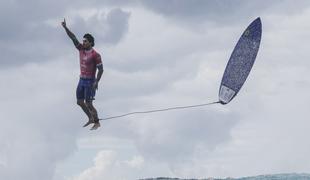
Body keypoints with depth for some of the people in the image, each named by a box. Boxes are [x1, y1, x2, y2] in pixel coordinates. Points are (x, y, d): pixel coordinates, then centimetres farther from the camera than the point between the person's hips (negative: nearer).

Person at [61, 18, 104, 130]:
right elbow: (73, 38, 3)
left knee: (88, 104, -7)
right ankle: (91, 118, 28)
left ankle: (97, 122, 7)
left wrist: (96, 82, -23)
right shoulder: (81, 49, 3)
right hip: (82, 80, 7)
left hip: (90, 82, -7)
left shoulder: (95, 55, -16)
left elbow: (101, 69, -16)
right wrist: (65, 27, -4)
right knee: (79, 102, 11)